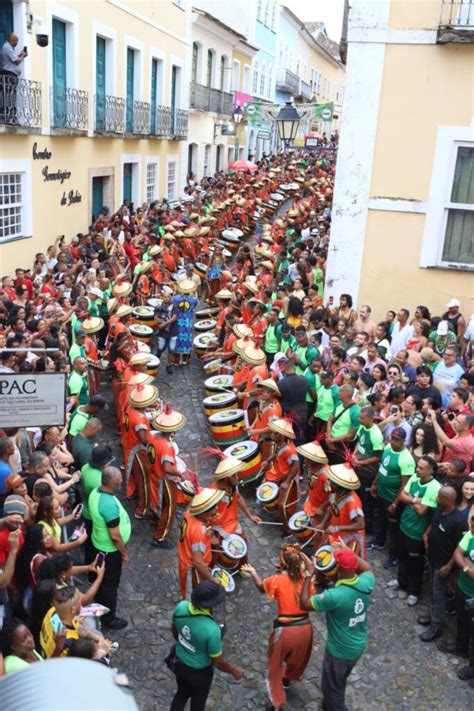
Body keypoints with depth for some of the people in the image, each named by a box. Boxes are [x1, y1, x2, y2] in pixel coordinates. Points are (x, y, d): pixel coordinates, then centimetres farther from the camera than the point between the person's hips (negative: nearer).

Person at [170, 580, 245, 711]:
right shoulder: (211, 630, -40)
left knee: (182, 693, 32)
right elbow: (218, 661, -23)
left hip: (179, 662, 5)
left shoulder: (181, 607, -25)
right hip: (199, 672, -5)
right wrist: (234, 671, -3)